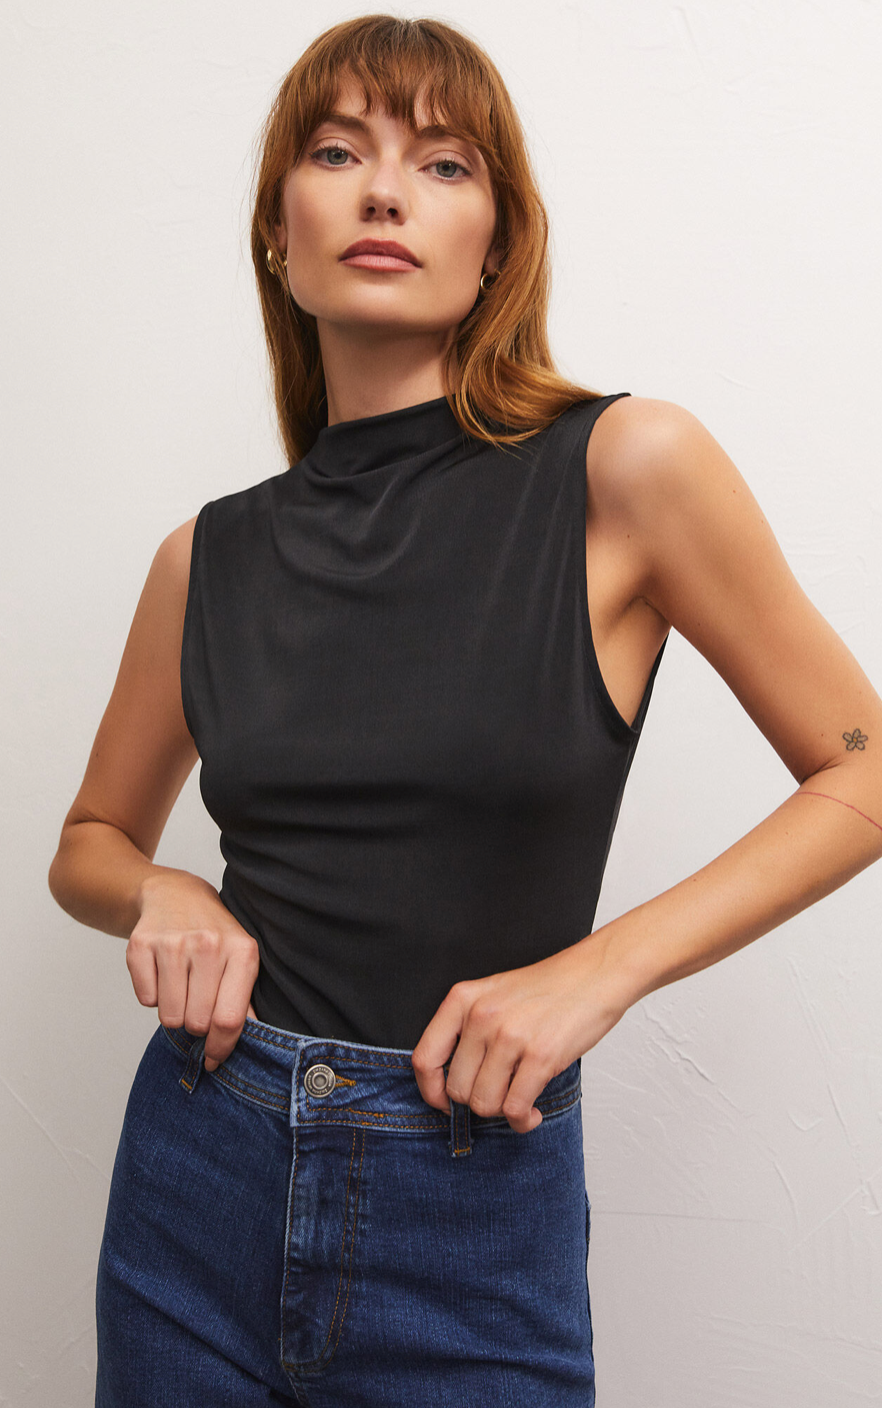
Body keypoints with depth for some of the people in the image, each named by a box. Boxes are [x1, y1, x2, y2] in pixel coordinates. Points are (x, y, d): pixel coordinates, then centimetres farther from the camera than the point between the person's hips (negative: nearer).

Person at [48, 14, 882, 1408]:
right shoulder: (211, 556, 1)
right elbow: (90, 844, 15)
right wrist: (159, 899, -7)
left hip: (474, 1235, -3)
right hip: (200, 1186, 4)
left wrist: (603, 964, -13)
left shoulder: (624, 469, -9)